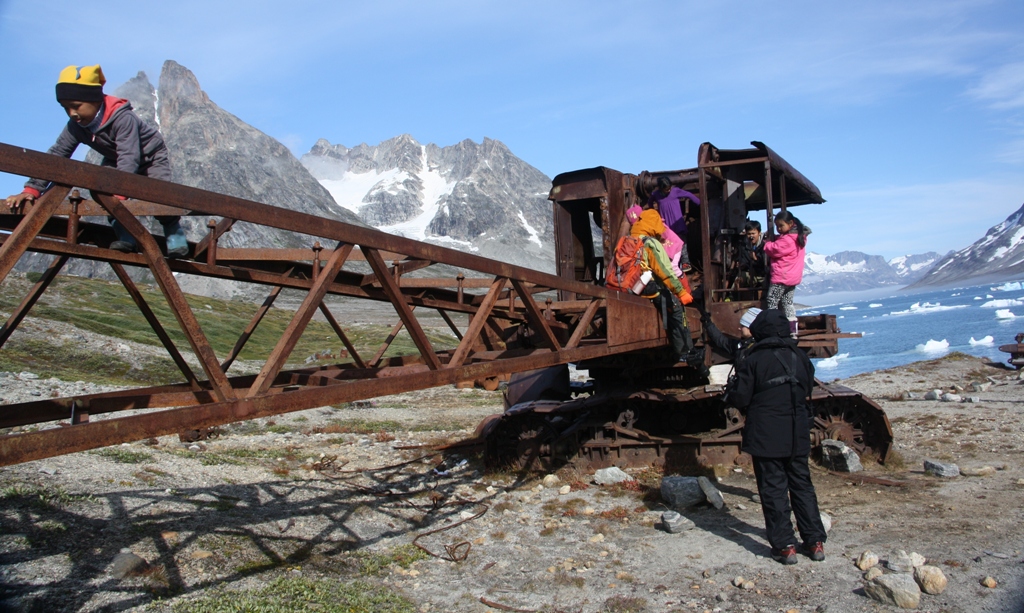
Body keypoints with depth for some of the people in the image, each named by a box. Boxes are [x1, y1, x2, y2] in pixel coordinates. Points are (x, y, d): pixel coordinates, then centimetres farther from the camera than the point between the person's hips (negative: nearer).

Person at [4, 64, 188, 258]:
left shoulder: (122, 117, -38)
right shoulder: (76, 125, -20)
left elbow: (128, 157, -46)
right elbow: (56, 154, -21)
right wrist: (32, 189, -31)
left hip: (151, 156, -6)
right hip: (116, 160, 6)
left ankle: (175, 236, 2)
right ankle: (126, 237, -12)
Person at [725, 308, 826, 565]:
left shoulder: (753, 360, -13)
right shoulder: (800, 357, 2)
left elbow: (739, 399, -12)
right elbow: (808, 390, 15)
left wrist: (733, 387, 9)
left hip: (766, 437, -5)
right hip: (798, 436, 5)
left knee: (773, 489, 3)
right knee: (802, 485, 15)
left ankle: (784, 546, 5)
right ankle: (815, 541, 18)